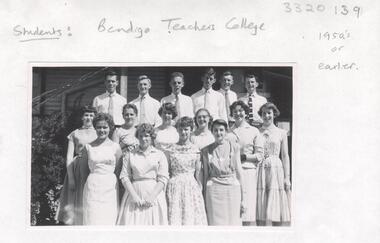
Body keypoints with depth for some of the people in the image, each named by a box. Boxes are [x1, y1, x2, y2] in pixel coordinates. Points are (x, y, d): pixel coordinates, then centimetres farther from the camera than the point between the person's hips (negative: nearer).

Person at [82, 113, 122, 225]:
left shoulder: (115, 147, 4)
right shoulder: (88, 147, 4)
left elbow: (118, 170, 8)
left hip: (110, 187, 0)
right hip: (93, 187, 0)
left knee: (109, 220, 0)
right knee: (93, 220, -4)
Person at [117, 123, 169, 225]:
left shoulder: (160, 155, 8)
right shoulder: (130, 155, 10)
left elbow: (163, 179, 0)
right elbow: (124, 177, 3)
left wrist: (151, 197, -11)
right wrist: (134, 196, -10)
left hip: (154, 194, 0)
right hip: (134, 193, 1)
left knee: (154, 222, -6)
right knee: (131, 223, -7)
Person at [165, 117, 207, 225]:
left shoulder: (195, 150, 6)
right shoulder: (171, 150, 4)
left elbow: (198, 174, 9)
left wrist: (201, 191, 4)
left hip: (192, 185, 1)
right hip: (175, 187, -1)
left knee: (192, 217, -2)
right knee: (174, 217, -4)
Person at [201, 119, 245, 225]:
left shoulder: (234, 147, 4)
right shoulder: (206, 150, 6)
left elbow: (238, 172, 6)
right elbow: (205, 175, 9)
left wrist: (242, 199, 4)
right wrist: (204, 200, 7)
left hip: (232, 188, 0)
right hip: (213, 190, 0)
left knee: (233, 222, -1)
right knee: (215, 223, -4)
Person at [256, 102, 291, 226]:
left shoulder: (281, 133, 7)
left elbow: (285, 156, 6)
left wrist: (287, 177, -1)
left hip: (277, 170, 0)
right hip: (260, 170, 0)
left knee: (276, 206, 0)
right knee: (262, 212, -1)